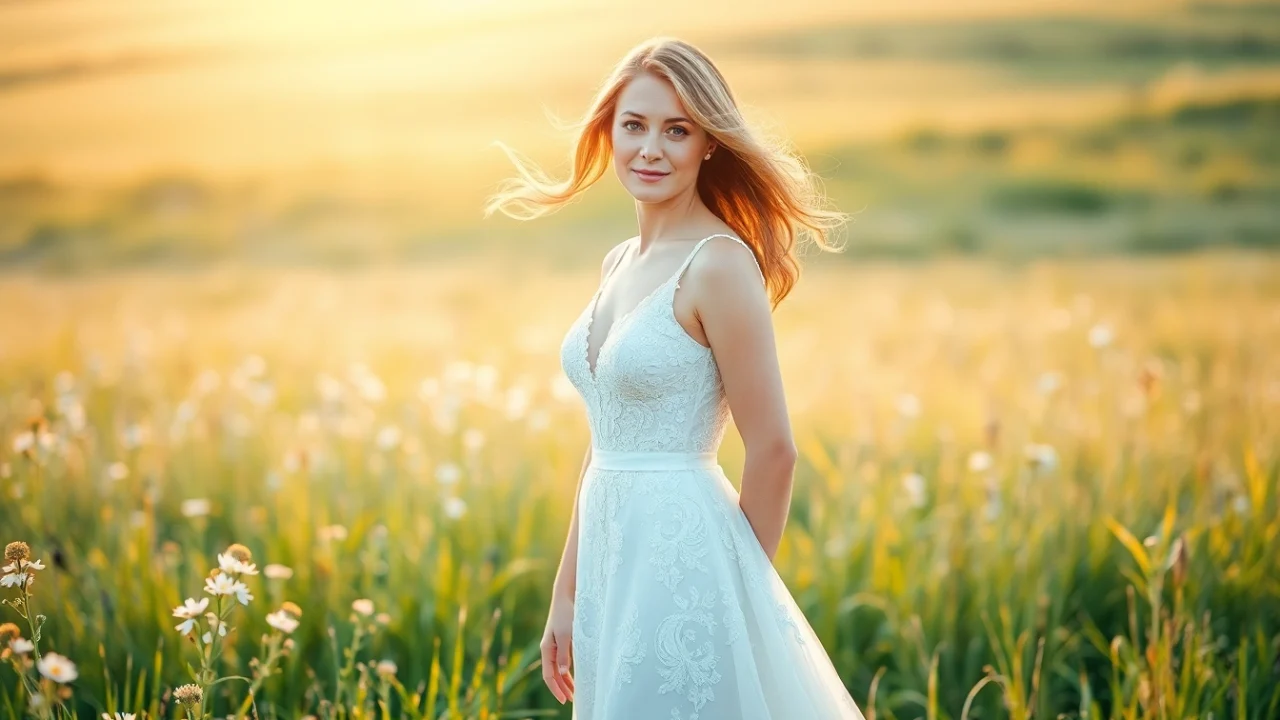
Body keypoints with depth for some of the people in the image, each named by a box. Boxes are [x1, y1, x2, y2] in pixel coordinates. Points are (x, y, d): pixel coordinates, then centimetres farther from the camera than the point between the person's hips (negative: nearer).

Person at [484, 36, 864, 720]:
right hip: (614, 561, 8)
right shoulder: (620, 263, 10)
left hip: (682, 560, -8)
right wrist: (566, 595, 14)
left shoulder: (720, 263, -14)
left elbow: (772, 450, -13)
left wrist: (741, 582, -2)